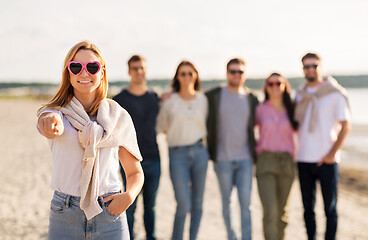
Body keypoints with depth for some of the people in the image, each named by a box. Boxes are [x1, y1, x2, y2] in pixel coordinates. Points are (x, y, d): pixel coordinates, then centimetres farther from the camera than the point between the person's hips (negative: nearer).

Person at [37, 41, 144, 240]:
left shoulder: (118, 116, 3)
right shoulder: (57, 112, 0)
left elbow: (135, 172, 8)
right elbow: (52, 130, -25)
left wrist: (129, 195, -11)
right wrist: (51, 122, -48)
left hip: (109, 216, 1)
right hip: (65, 217, 0)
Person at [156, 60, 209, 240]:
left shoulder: (202, 99, 8)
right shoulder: (170, 100, -2)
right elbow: (160, 127, 9)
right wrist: (176, 132, 6)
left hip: (199, 152, 3)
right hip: (178, 156, -3)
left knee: (197, 203, 6)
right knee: (184, 205, -7)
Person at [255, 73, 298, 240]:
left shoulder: (291, 110, 6)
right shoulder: (260, 110, 2)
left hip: (286, 163, 2)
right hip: (265, 162, -2)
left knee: (281, 210, 9)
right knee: (270, 210, -14)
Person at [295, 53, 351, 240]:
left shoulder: (335, 93, -3)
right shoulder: (300, 95, 11)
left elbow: (345, 126, -5)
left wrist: (332, 153, -12)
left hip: (327, 161, -4)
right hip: (304, 159, 4)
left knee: (330, 208, 2)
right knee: (308, 207, 9)